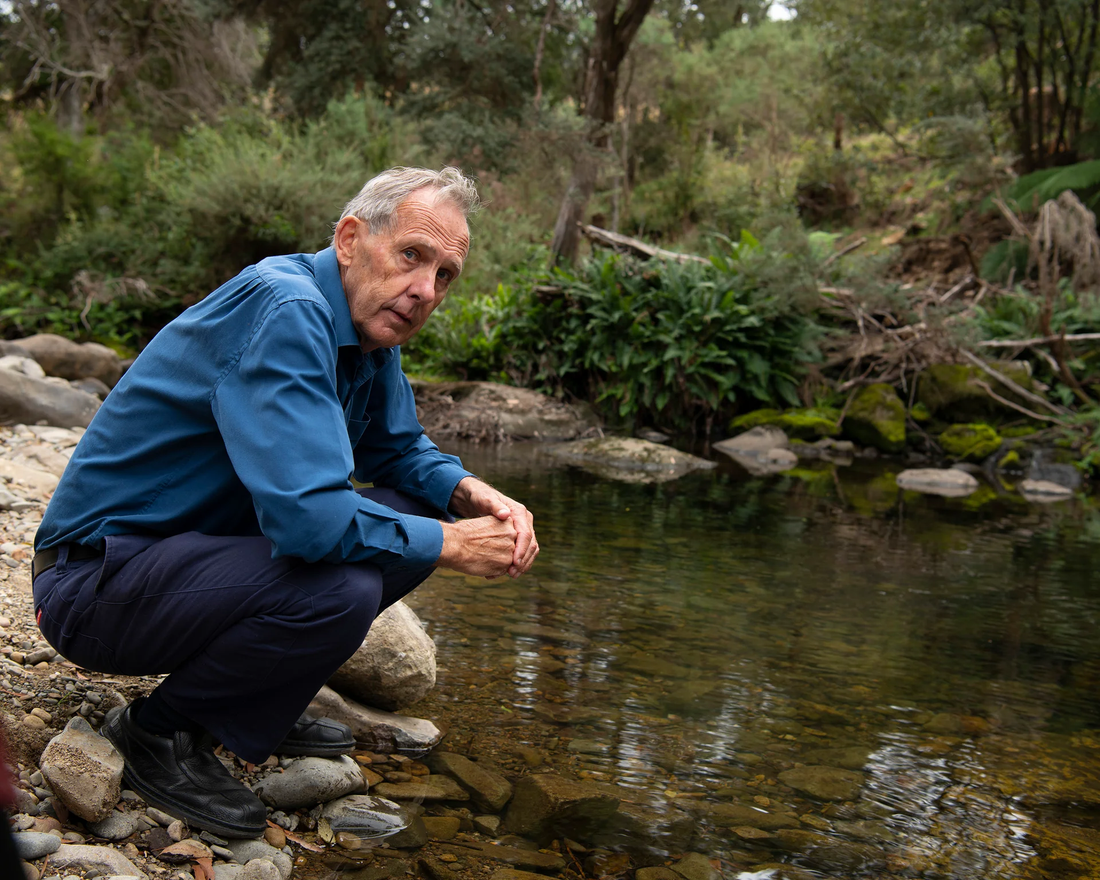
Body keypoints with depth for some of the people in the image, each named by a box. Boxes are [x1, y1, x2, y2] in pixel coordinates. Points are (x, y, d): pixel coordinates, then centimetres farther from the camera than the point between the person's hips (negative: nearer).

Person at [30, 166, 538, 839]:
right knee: (338, 589, -31)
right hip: (97, 577, -9)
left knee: (413, 510, 3)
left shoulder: (370, 328, 4)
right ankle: (158, 732, -6)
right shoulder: (283, 312, -26)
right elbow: (307, 513, -36)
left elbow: (398, 448, 18)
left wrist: (469, 494, -4)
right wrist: (450, 543, -22)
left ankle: (259, 704, 12)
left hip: (206, 546, 10)